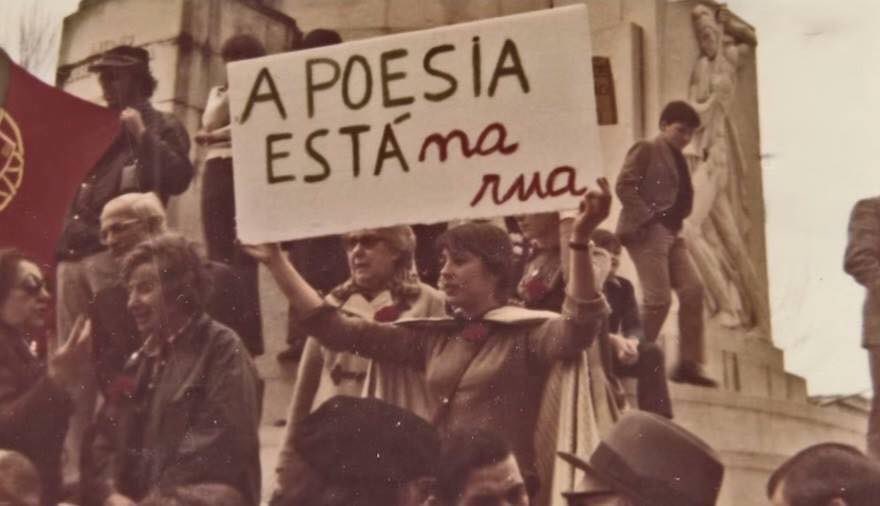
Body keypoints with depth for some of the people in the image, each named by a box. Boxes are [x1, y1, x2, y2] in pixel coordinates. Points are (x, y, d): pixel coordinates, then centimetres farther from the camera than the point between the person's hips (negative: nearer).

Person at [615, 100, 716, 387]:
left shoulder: (677, 159, 20)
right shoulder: (646, 150, -3)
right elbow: (624, 185, -14)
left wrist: (676, 224, 8)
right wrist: (646, 218, -18)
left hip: (671, 233, 8)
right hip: (647, 232, -8)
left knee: (693, 290, -1)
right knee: (659, 298, -12)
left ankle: (688, 364, 2)